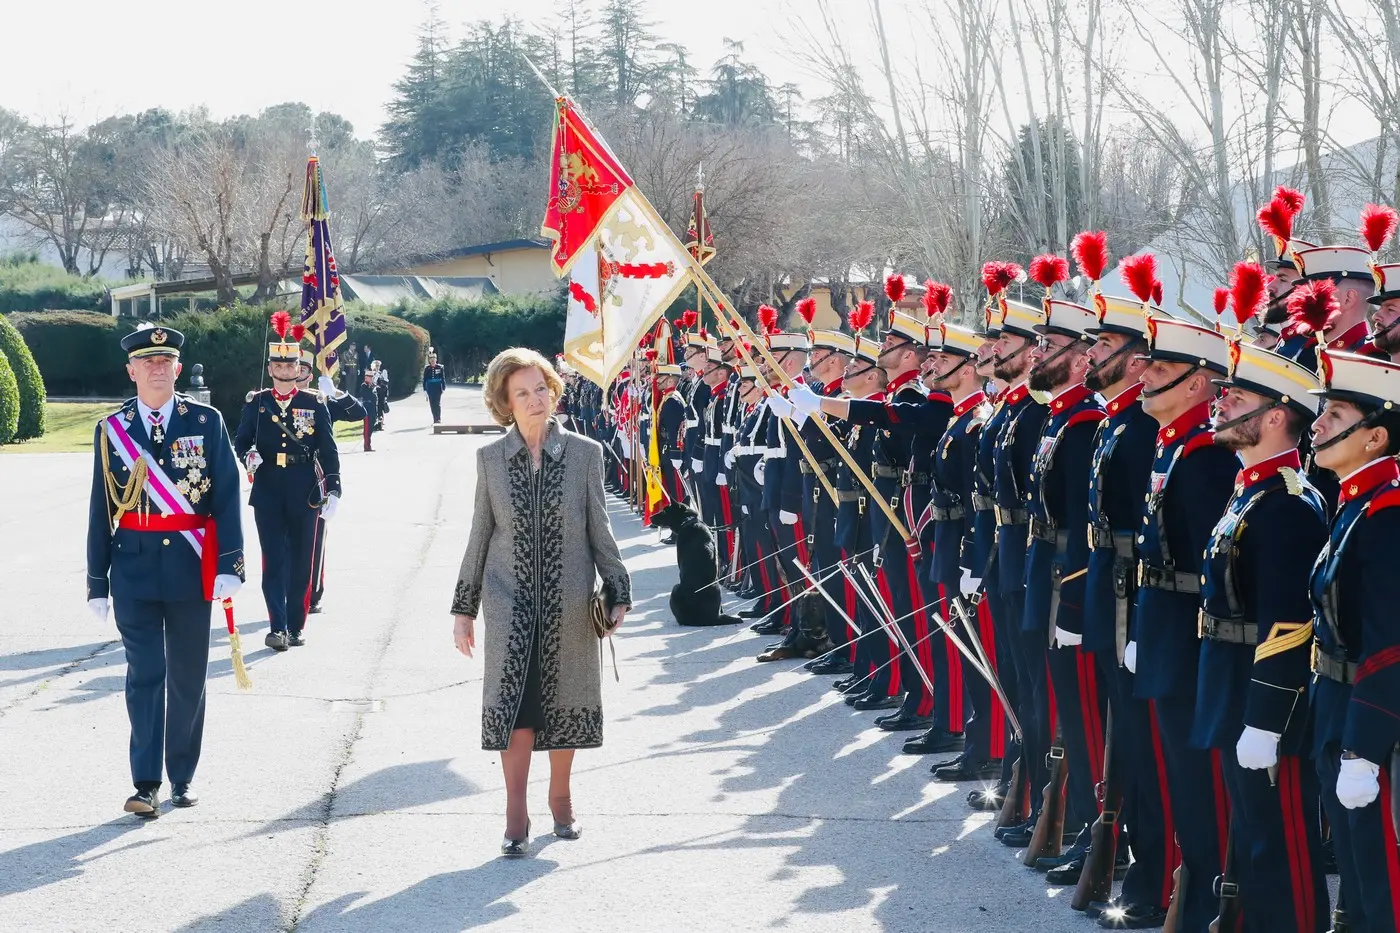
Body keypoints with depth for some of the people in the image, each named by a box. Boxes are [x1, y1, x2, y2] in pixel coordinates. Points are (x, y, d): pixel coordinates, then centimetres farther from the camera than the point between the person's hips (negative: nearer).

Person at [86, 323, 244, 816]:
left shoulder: (207, 422, 1)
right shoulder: (111, 429, 3)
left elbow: (227, 497, -2)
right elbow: (101, 510, 5)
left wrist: (230, 565, -12)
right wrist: (97, 581, 4)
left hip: (189, 568, 0)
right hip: (134, 570, 0)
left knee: (187, 677, 8)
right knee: (145, 674, -6)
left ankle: (182, 777, 20)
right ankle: (146, 784, -6)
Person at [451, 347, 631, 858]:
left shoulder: (584, 453, 0)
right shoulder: (490, 458, 3)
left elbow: (599, 530, 6)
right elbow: (480, 534, 8)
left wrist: (618, 592, 4)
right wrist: (463, 608, 9)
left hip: (568, 605, 0)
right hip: (510, 604, 0)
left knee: (564, 699, 9)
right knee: (514, 704, -7)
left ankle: (560, 798, 28)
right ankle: (516, 818, -3)